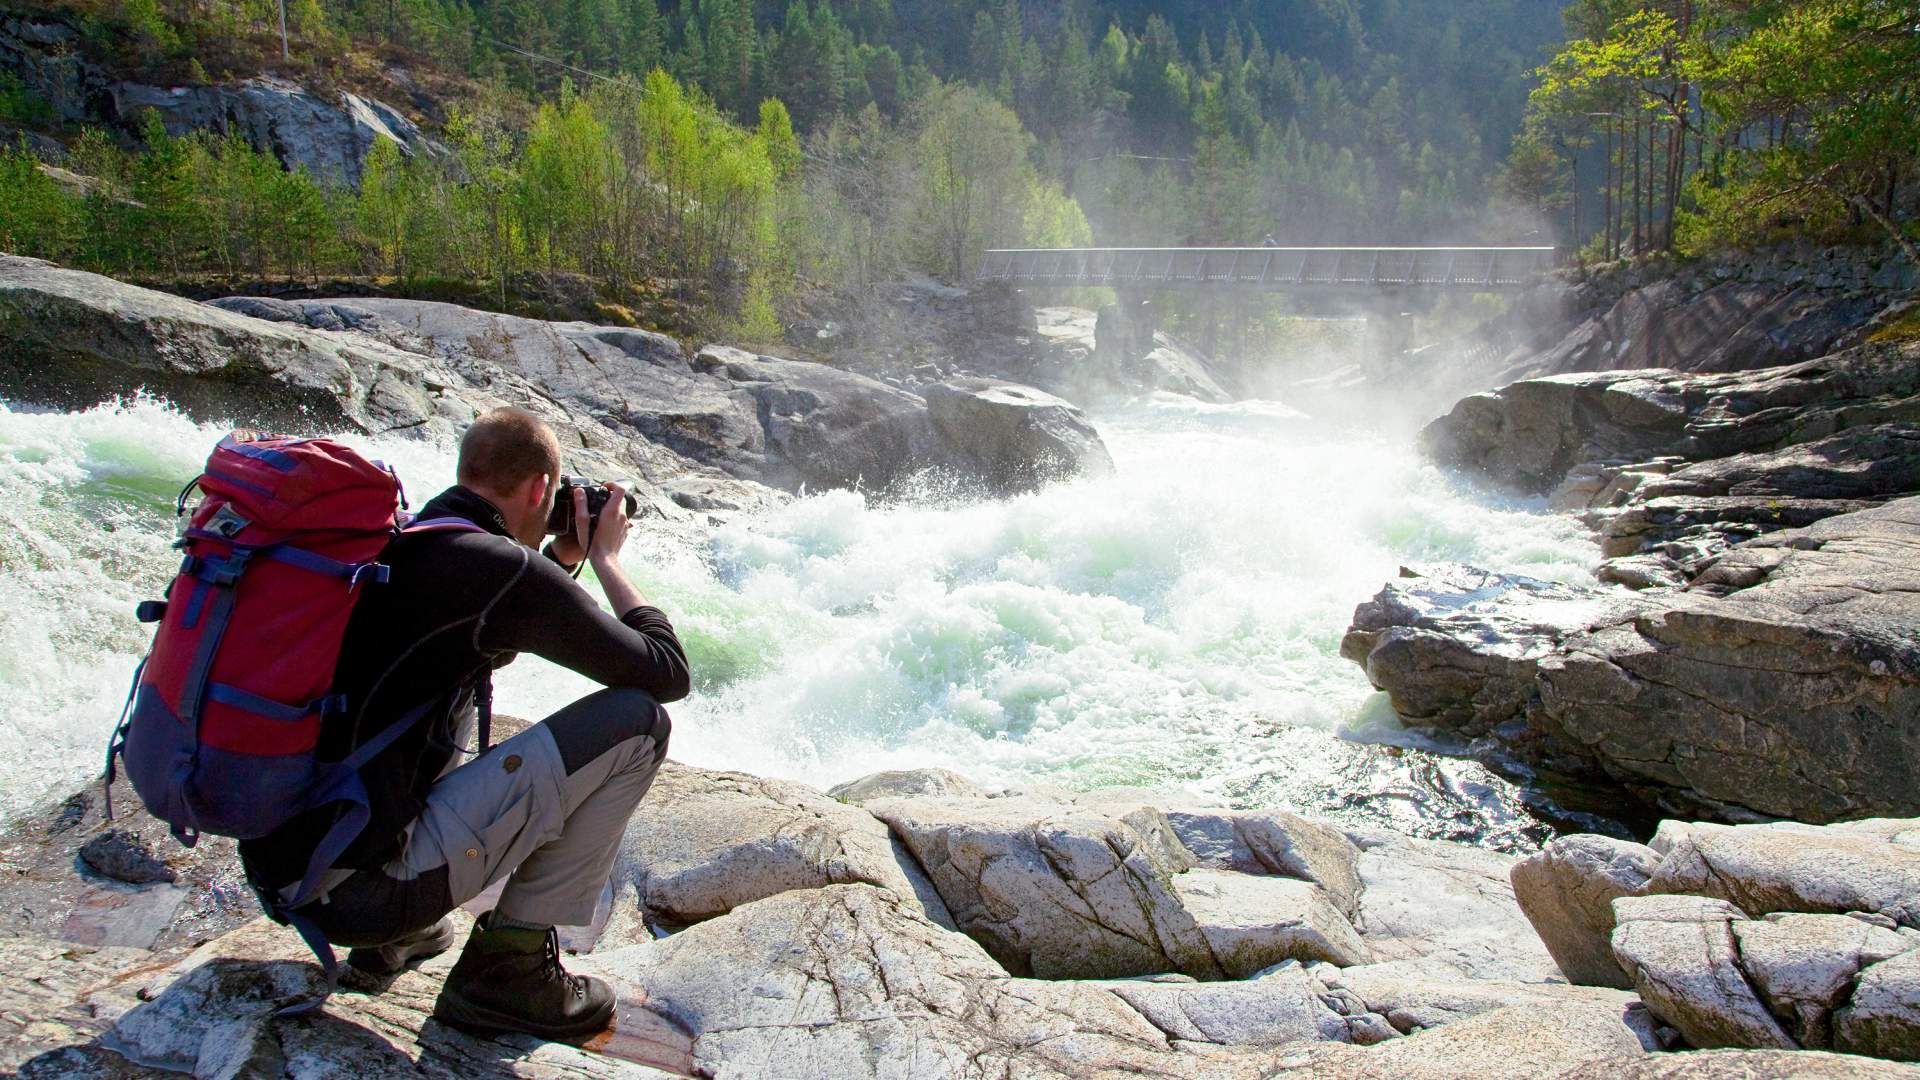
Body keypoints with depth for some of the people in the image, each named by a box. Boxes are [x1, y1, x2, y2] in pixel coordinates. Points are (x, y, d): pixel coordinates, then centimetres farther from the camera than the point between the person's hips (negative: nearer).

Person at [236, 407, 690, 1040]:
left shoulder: (392, 543, 13)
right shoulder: (504, 567, -12)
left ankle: (393, 936, 24)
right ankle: (506, 967, 3)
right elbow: (669, 673, -4)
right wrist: (604, 557, 9)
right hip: (360, 886, -9)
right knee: (637, 721, -5)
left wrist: (565, 559, 30)